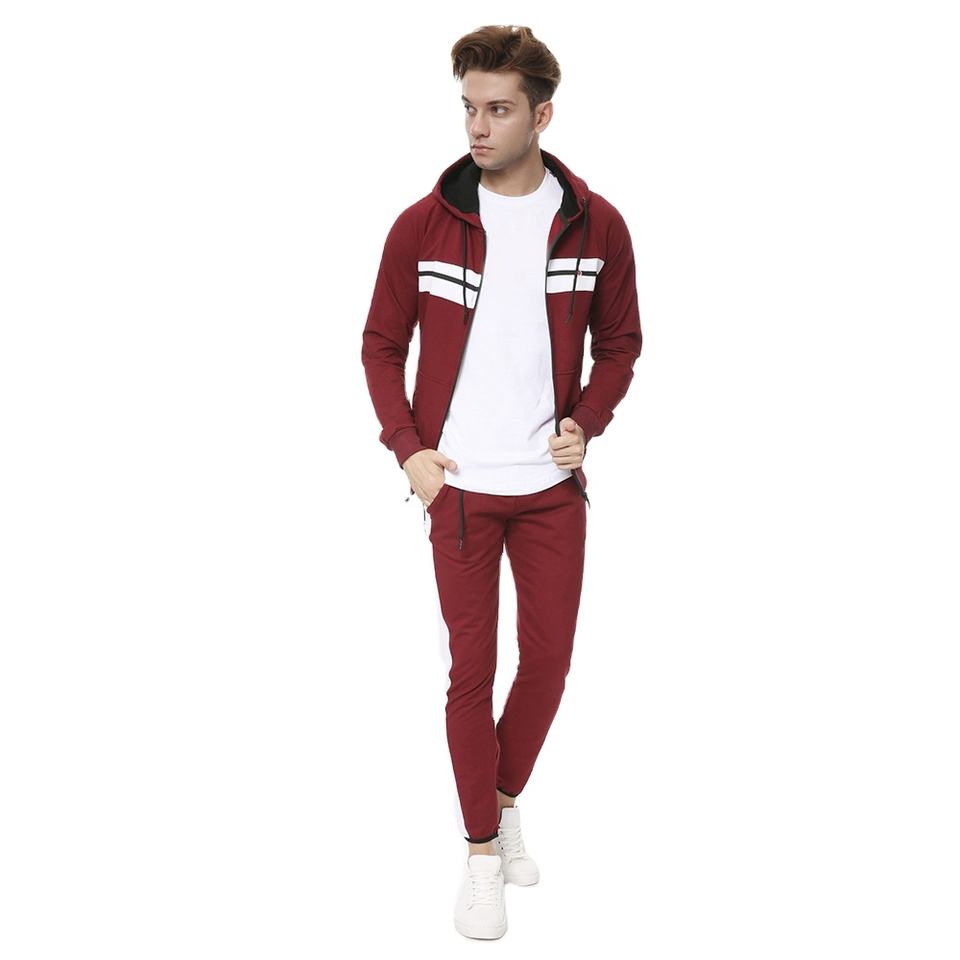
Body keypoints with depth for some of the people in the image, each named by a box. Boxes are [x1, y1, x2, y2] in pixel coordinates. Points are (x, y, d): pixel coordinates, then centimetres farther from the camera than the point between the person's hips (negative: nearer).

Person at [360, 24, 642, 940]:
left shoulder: (596, 226, -2)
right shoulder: (424, 224, -4)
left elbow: (619, 342, 10)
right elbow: (381, 344, 4)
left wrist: (585, 421, -6)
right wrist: (407, 448, -6)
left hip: (551, 484, 2)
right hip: (458, 485, -1)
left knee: (548, 659, 8)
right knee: (471, 668, 2)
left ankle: (504, 798, 33)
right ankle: (482, 848, 18)